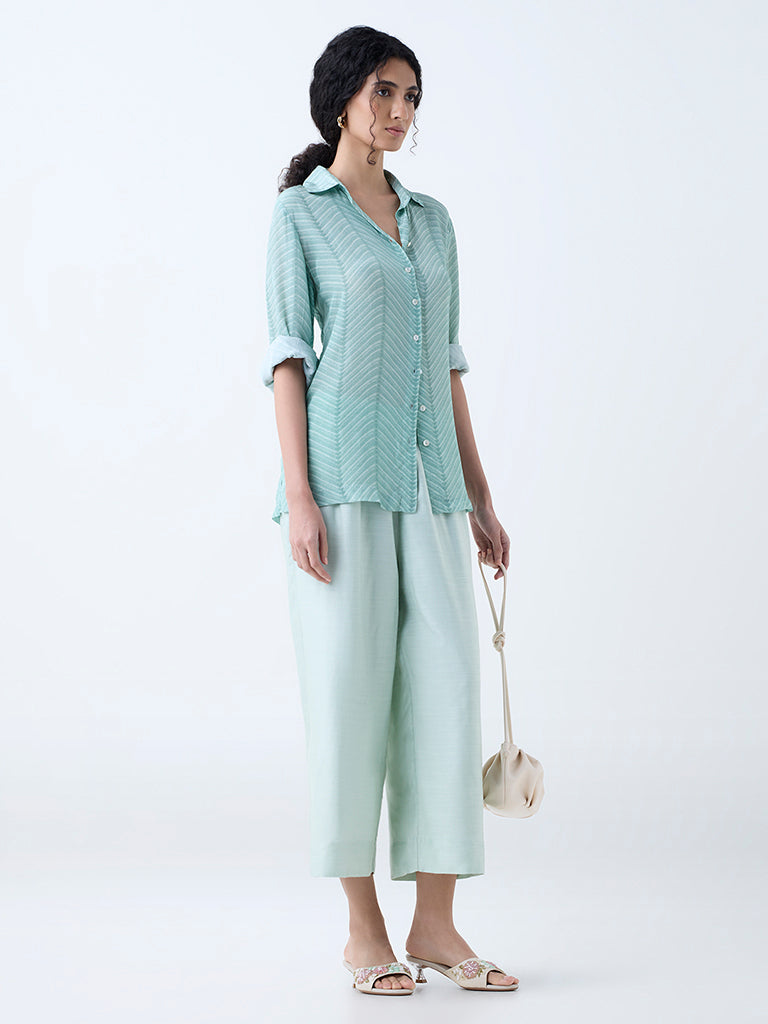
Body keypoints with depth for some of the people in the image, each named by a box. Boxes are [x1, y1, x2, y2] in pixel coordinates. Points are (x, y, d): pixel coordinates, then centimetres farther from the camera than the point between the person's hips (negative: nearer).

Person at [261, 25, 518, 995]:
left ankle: (435, 924, 5)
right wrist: (298, 497, -14)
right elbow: (287, 356, -4)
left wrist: (480, 498, 14)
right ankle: (362, 926, 5)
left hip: (427, 478, 5)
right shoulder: (299, 214, 3)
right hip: (343, 471, -5)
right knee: (350, 685, -5)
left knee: (444, 685, -1)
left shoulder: (432, 218, 18)